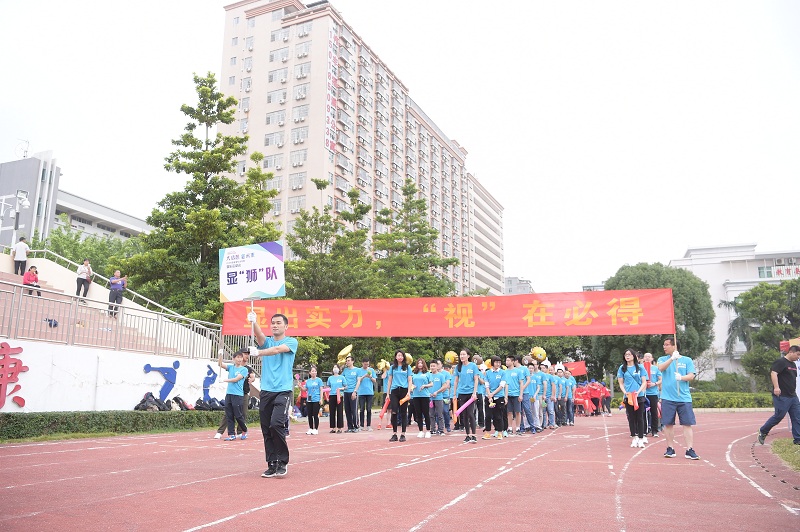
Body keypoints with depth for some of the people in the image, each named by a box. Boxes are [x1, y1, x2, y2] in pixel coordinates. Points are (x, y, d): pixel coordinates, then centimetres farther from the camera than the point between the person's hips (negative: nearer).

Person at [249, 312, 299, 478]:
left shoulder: (291, 342, 3)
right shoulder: (267, 341, 12)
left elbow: (278, 349, -17)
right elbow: (259, 335, -11)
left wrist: (258, 352, -29)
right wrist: (253, 322, -30)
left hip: (283, 391, -4)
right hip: (266, 391, 4)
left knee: (276, 424, -18)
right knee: (266, 430, 3)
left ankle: (283, 462, -3)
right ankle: (272, 464, 14)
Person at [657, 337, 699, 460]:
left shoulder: (687, 360, 7)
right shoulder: (663, 359, 10)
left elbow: (691, 376, -1)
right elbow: (661, 368, -12)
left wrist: (681, 377, -22)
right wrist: (672, 358, -26)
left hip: (684, 398, -1)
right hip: (667, 398, 1)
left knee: (688, 424, -3)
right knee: (668, 424, 2)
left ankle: (690, 450, 1)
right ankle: (670, 449, 12)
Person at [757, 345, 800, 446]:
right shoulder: (781, 362, -11)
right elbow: (773, 373, -23)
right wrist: (776, 387, -32)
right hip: (782, 396, -9)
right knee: (779, 416, -6)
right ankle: (763, 432, 10)